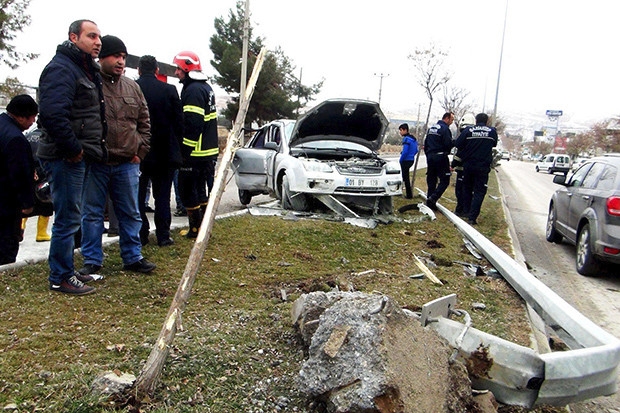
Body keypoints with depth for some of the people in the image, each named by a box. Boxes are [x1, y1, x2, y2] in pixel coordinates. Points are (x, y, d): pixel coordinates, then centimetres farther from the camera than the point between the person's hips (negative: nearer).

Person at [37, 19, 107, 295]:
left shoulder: (84, 69, 19)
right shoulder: (61, 68, -13)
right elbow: (52, 114, -27)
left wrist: (87, 149, 14)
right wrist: (73, 148, -20)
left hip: (76, 157, 10)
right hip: (65, 158, -10)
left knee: (70, 217, 17)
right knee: (67, 218, -4)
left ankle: (65, 270, 29)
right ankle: (60, 278, 7)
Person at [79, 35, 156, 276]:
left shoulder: (132, 87, 11)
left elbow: (144, 123, 17)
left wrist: (140, 151, 7)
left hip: (127, 164, 4)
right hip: (95, 164, -4)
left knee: (130, 213, 11)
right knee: (92, 213, 6)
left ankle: (133, 257, 23)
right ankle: (92, 260, 18)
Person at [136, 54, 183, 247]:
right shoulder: (169, 90, -4)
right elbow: (179, 121, -1)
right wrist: (174, 144, 9)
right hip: (164, 152, 1)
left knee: (138, 195, 10)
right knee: (162, 196, 7)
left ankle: (140, 235, 11)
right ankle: (163, 235, 8)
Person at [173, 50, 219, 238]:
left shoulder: (193, 90, -16)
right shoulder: (206, 88, 15)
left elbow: (192, 125, -24)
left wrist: (184, 151, -19)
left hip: (195, 153, -10)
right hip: (209, 151, 10)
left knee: (188, 190, 1)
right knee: (201, 189, 17)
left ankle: (196, 229, 8)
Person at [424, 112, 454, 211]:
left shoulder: (431, 128, 15)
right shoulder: (445, 128, -11)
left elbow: (426, 143, 19)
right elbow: (448, 144, -19)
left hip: (430, 157, 8)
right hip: (440, 157, -8)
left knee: (431, 181, 12)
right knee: (444, 180, -4)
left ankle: (430, 202, 13)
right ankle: (433, 198, -19)